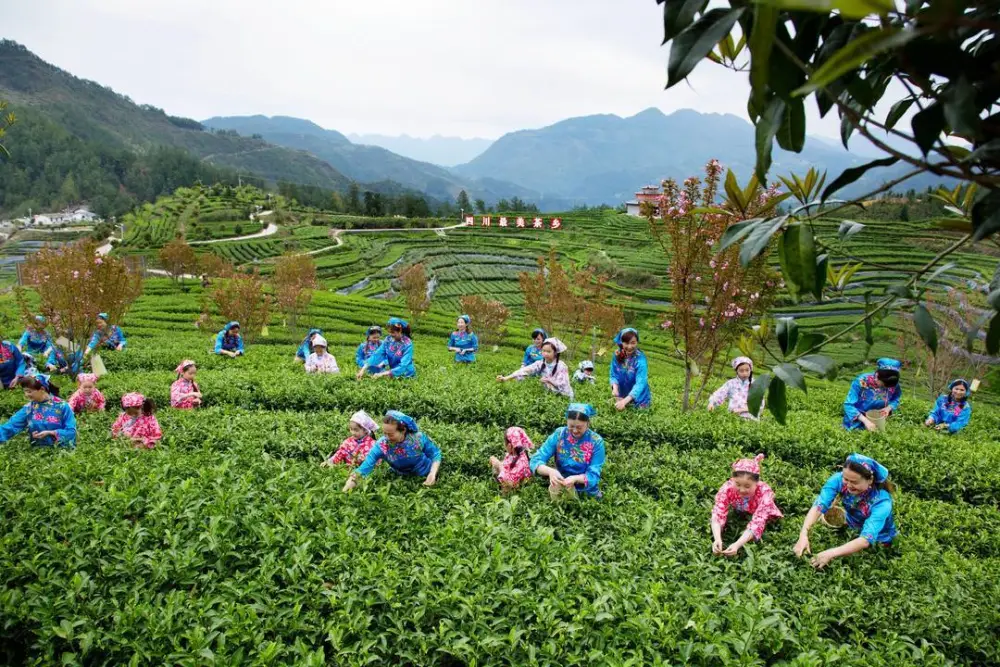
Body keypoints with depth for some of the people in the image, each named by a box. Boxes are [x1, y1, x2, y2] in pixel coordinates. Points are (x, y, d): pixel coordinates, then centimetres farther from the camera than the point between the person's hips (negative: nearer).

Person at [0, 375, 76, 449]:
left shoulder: (62, 406, -4)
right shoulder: (29, 408, 6)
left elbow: (71, 432, -6)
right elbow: (11, 426, -1)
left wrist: (49, 433, -14)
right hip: (38, 450, 4)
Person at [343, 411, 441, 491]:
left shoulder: (418, 437, -30)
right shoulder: (382, 445, -29)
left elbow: (435, 454, -16)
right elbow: (366, 465, -33)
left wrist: (432, 474, -30)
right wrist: (352, 480, -48)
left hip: (425, 477, -1)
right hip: (401, 479, 1)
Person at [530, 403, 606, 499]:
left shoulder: (596, 442, -13)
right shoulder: (559, 435, -10)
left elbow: (594, 475, -15)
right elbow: (535, 461, -12)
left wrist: (575, 479, -36)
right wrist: (550, 471, -33)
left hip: (587, 492, 0)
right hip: (561, 488, 0)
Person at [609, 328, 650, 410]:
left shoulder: (640, 359, -25)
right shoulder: (617, 356, -10)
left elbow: (640, 383, -33)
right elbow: (614, 375, -4)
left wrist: (625, 401, -44)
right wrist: (615, 388, -28)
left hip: (638, 399, -4)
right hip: (622, 396, 4)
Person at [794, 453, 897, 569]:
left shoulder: (881, 502, -37)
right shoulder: (839, 479, -29)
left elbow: (866, 540, -45)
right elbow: (819, 506, -36)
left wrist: (831, 554, -56)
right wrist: (803, 535, -52)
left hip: (878, 541, -4)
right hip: (851, 528, 4)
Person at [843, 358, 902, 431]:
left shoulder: (893, 385, -16)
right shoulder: (862, 382, -26)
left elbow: (895, 400, 3)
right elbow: (848, 405, -26)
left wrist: (888, 408, -20)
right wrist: (865, 420, -36)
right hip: (859, 419, -3)